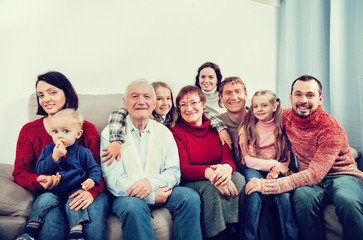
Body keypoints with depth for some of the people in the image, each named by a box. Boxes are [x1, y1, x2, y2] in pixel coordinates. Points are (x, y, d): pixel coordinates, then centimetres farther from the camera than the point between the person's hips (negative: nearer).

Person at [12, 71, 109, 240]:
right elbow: (20, 172, 5)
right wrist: (40, 181, -18)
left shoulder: (88, 129, 5)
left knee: (93, 218, -31)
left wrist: (92, 191, -21)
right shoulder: (29, 131, 7)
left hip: (83, 192, 0)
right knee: (53, 219, -32)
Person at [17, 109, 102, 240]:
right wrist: (54, 157, -21)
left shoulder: (83, 152, -3)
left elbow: (94, 168, 4)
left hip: (76, 190, -3)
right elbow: (39, 170, -7)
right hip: (55, 191, 3)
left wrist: (92, 180, -19)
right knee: (41, 201, -18)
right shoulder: (48, 150, 2)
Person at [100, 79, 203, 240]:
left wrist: (152, 183, -21)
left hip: (159, 190, 3)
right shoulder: (110, 133, -2)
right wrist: (152, 197, -20)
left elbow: (174, 171, 2)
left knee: (190, 197, -22)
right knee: (134, 206, -35)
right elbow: (112, 179, -11)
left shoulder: (164, 132, 10)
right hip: (127, 195, -3)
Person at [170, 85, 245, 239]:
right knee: (210, 187, -34)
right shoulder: (175, 132, -3)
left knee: (238, 179, -27)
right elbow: (182, 169, -13)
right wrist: (209, 172, -34)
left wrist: (226, 167, -30)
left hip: (218, 177, 4)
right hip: (190, 183, -3)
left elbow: (228, 157, -1)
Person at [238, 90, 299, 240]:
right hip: (254, 169, -1)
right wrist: (274, 164, -14)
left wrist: (276, 170, -17)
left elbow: (288, 157, 2)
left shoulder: (283, 126, 2)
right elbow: (249, 160, -5)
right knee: (254, 192, -30)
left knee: (282, 193, -28)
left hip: (277, 170, 1)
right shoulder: (247, 128, 0)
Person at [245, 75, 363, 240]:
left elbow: (315, 174, -25)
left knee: (348, 201, -37)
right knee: (303, 196, -34)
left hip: (341, 175, -2)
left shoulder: (332, 130, -18)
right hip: (309, 180, 3)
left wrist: (267, 185, -33)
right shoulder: (286, 117, -3)